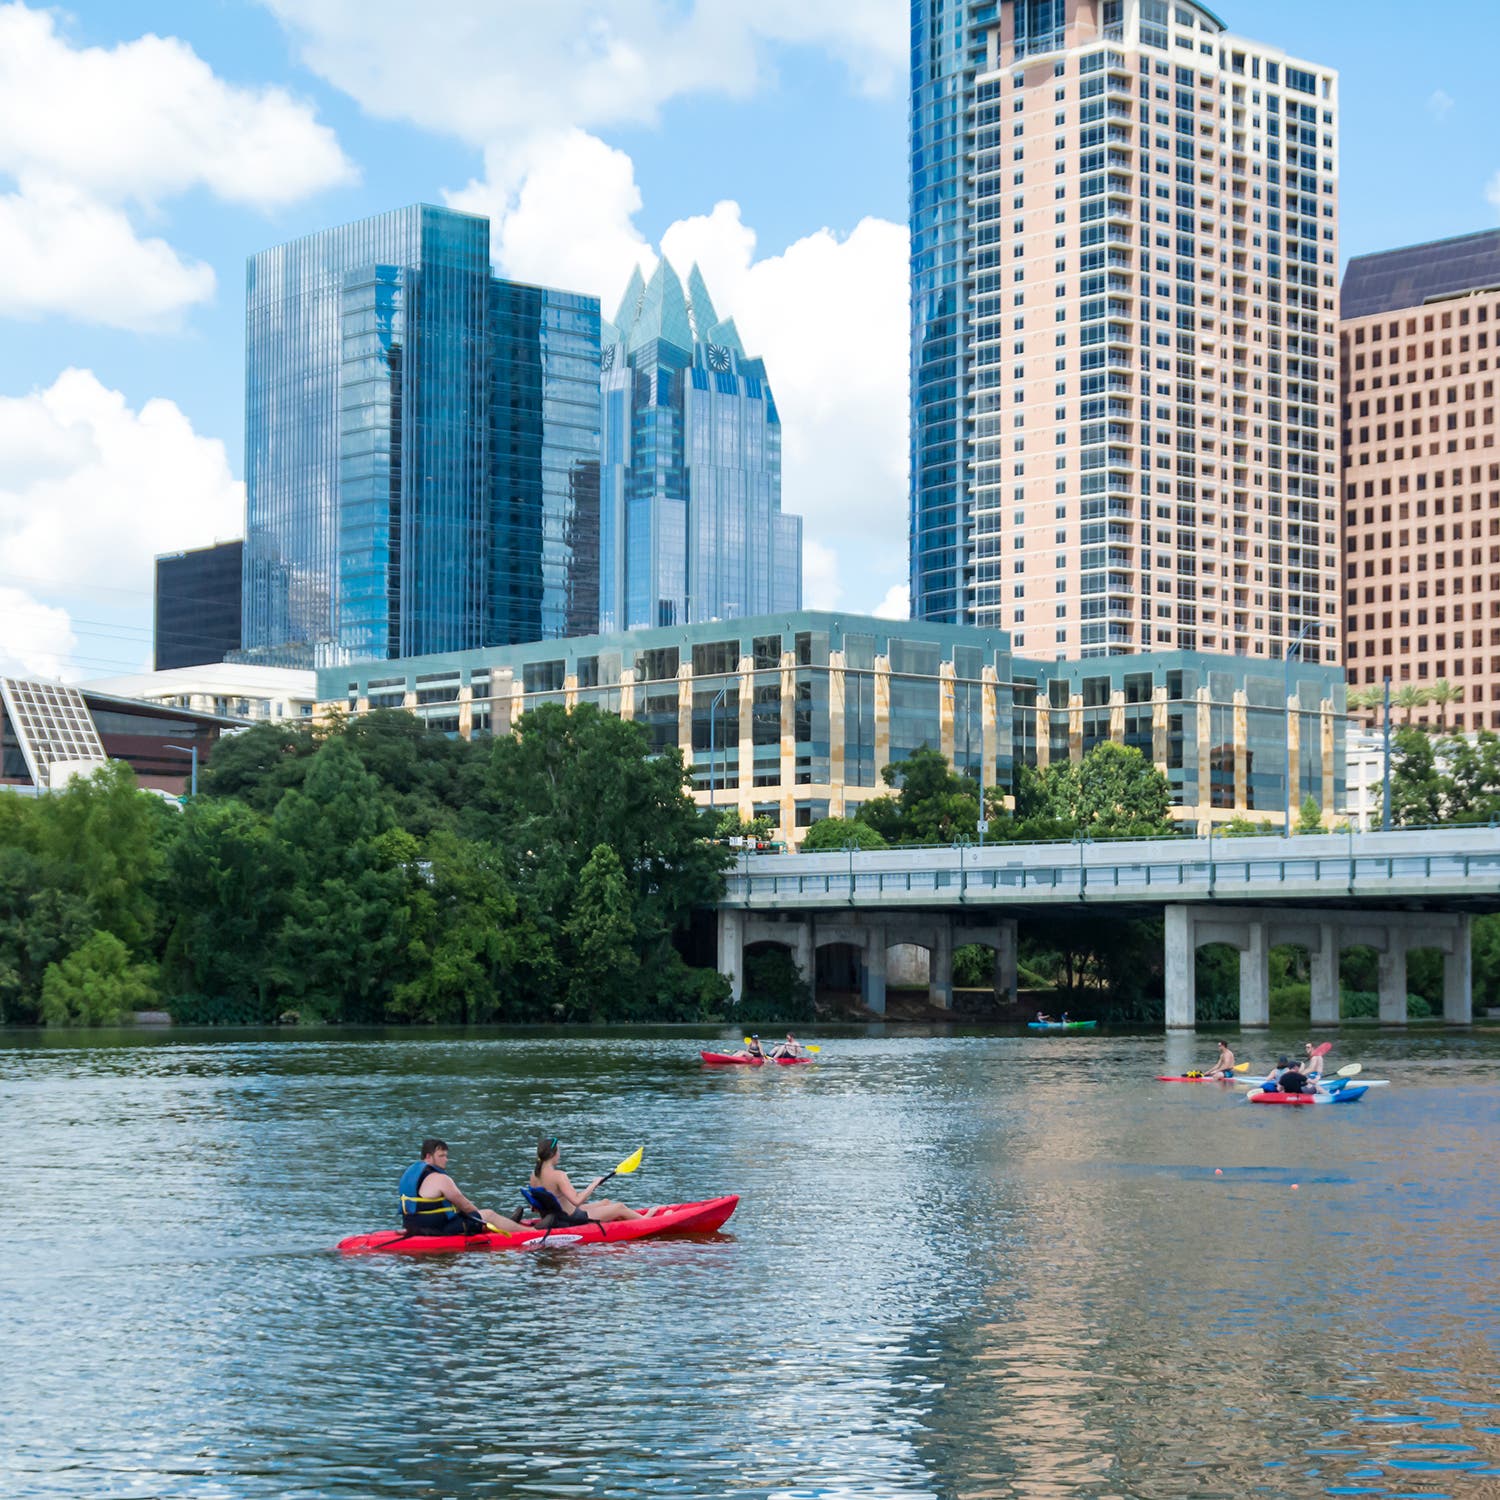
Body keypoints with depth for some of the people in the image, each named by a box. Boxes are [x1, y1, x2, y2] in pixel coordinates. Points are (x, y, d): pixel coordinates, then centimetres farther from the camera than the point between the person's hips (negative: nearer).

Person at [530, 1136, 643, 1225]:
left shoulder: (534, 1174, -2)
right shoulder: (558, 1175, -28)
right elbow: (576, 1201, -33)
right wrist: (594, 1184, -19)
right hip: (571, 1220, -9)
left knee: (606, 1202, 26)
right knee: (620, 1208, 7)